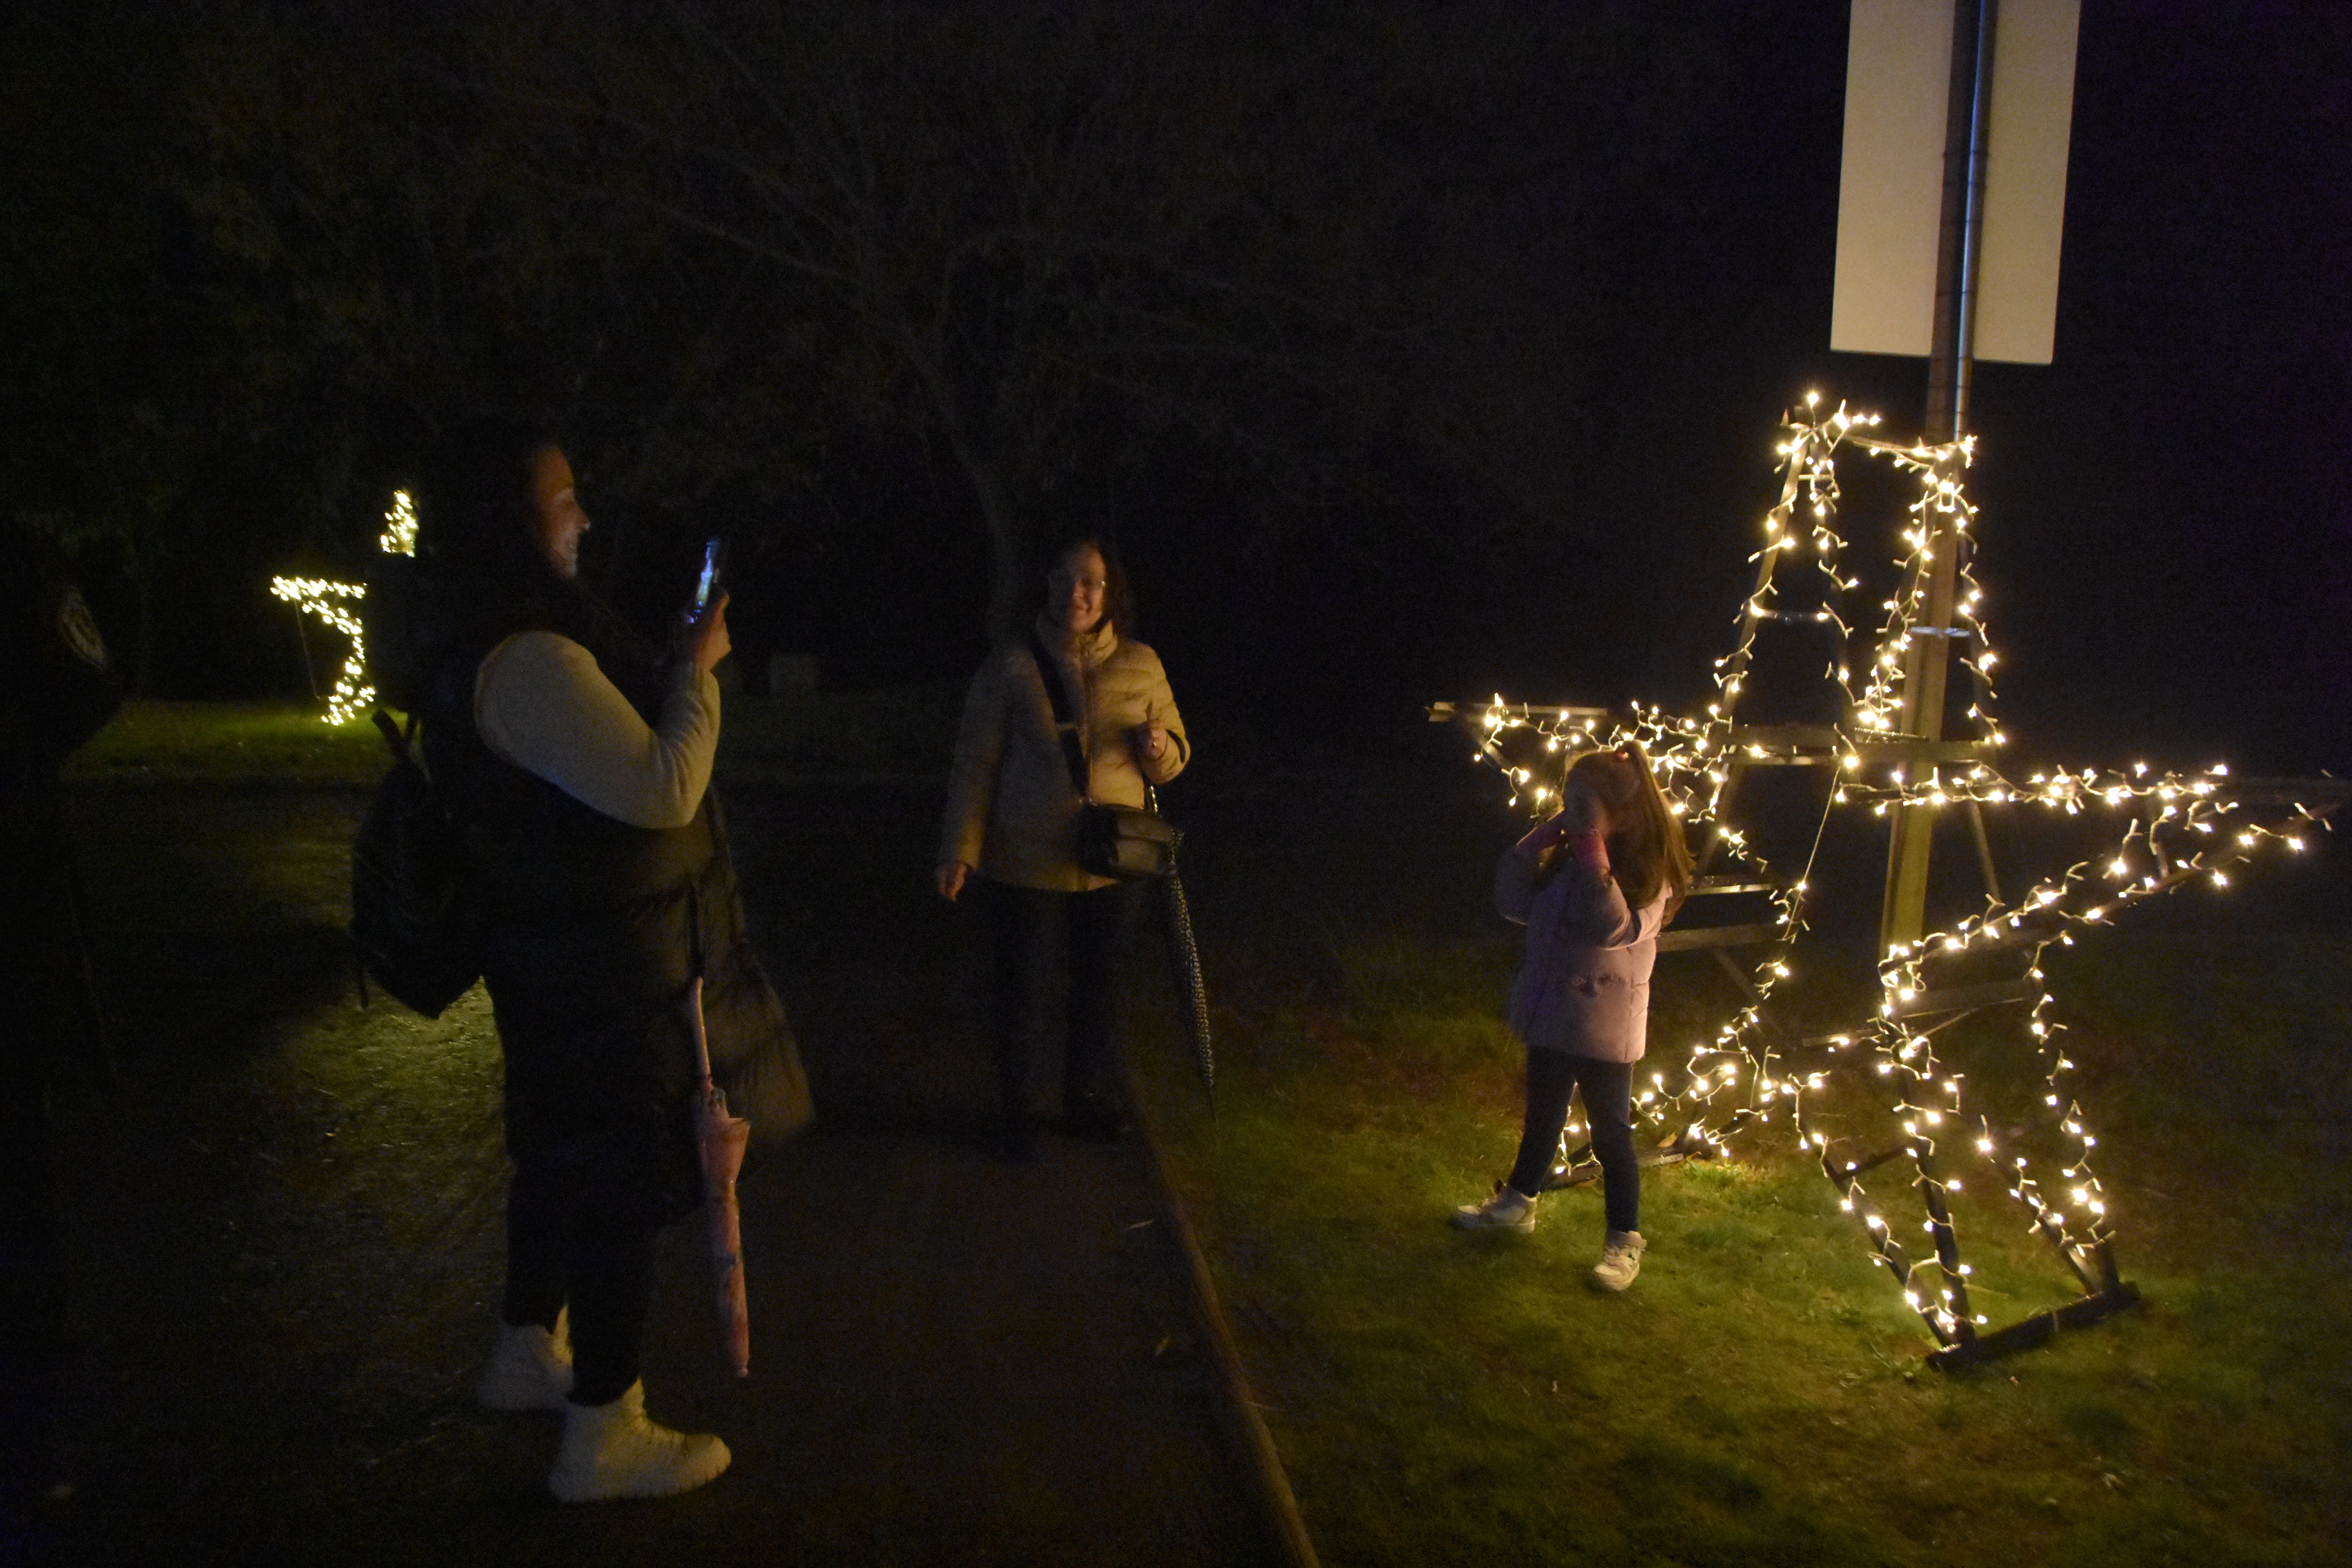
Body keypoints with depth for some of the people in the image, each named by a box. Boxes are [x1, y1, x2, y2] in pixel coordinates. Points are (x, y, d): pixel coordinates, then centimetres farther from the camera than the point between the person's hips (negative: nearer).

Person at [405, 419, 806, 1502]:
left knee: (567, 1158, 25)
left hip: (561, 957, 11)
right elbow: (662, 789, -29)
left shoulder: (491, 645, 7)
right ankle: (604, 1439, 15)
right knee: (625, 1182, 1)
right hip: (610, 973, -11)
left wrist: (669, 665, 11)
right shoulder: (523, 661, -27)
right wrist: (696, 667, -17)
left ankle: (529, 1353, 43)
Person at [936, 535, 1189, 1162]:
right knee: (1022, 993, 8)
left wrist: (1160, 749, -14)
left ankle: (1089, 1100, 37)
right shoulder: (1011, 668, -6)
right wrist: (960, 849, -7)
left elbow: (1176, 756, 9)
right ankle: (1017, 1114, 28)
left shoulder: (1141, 667, 1)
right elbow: (975, 764, -4)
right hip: (1026, 866, -2)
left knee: (1099, 989, 16)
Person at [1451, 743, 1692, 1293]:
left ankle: (1625, 1240, 19)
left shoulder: (1647, 873, -17)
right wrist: (1538, 841, -7)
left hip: (1604, 1029, -7)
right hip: (1551, 1018, 7)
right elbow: (1515, 905, 0)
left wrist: (1594, 855, -32)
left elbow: (1613, 927, -32)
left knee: (1610, 1132, 5)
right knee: (1543, 1114, 23)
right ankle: (1517, 1202, 41)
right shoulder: (1566, 859, 2)